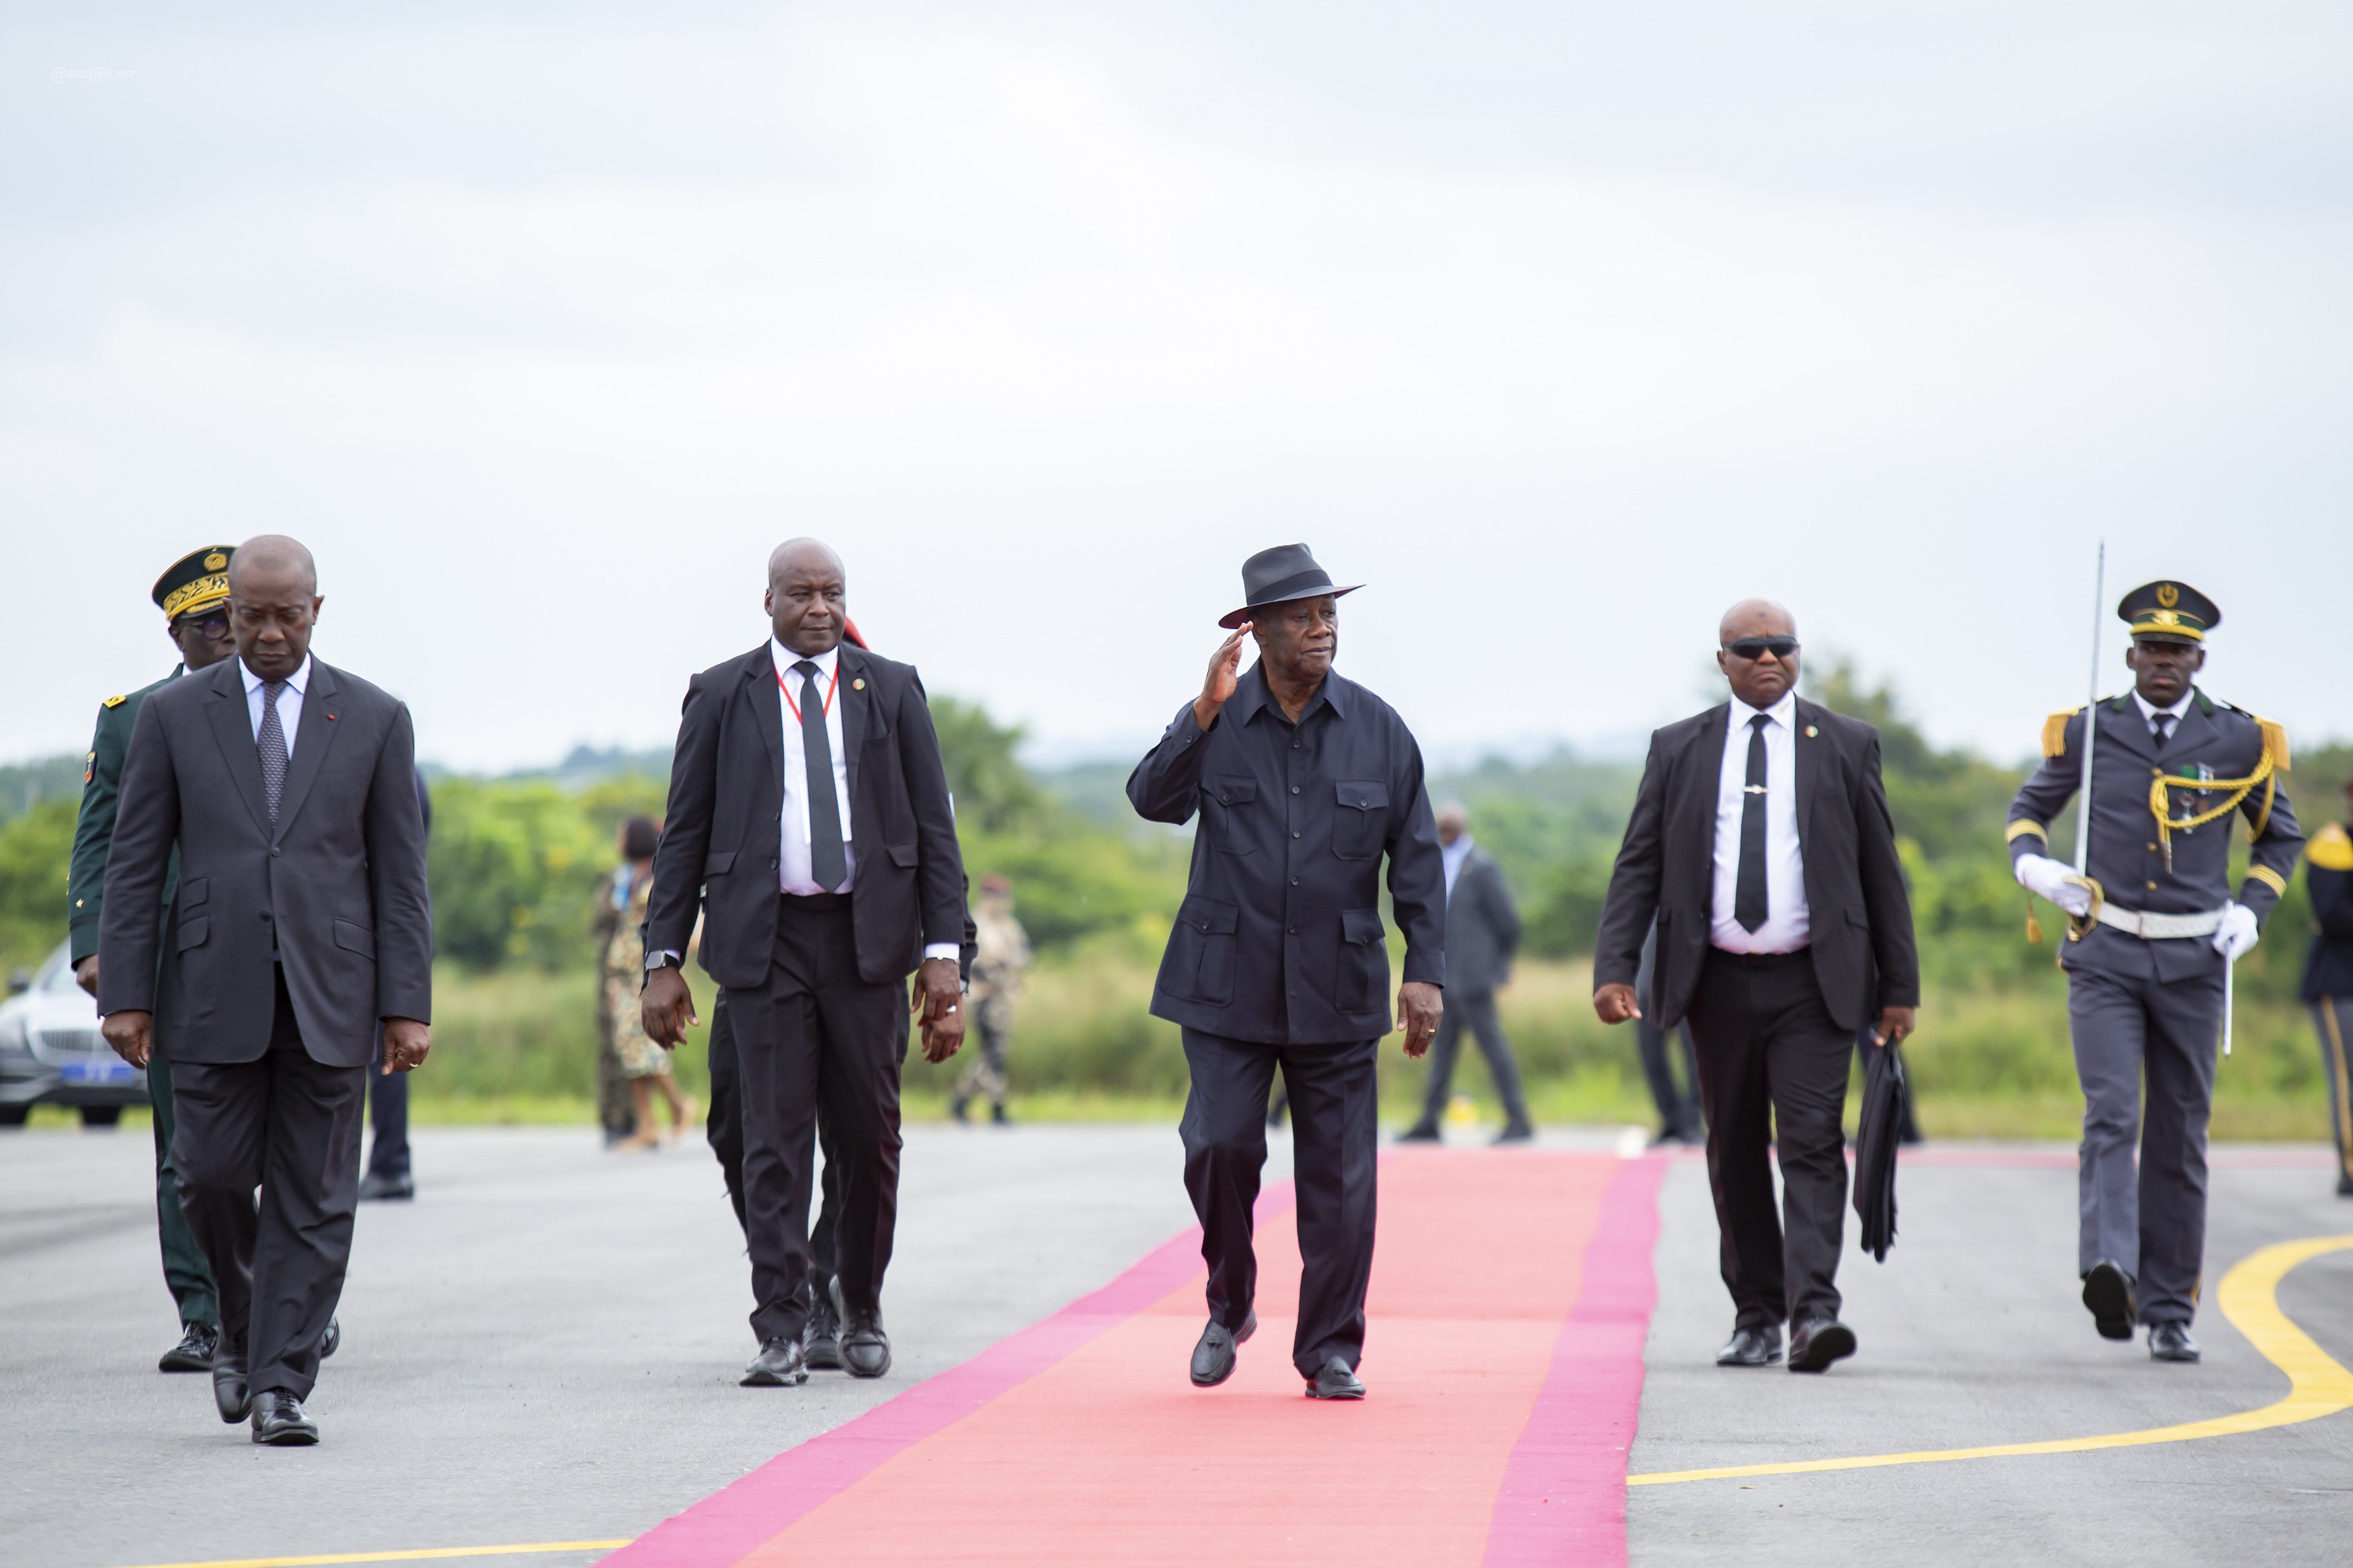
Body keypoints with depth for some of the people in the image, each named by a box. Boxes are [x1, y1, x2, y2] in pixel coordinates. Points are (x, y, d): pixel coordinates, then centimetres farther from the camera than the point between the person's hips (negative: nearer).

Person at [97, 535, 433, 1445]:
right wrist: (125, 993, -3)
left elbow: (399, 875, 4)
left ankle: (280, 1385, 3)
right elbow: (134, 865, 5)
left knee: (314, 1200, -1)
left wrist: (407, 1005, -3)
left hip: (330, 995, 0)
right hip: (215, 990, 0)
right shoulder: (175, 715, 5)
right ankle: (242, 1325, 24)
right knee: (212, 1177, -3)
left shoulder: (374, 720, 5)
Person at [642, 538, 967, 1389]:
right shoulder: (721, 695, 6)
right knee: (774, 1136, -5)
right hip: (767, 936, -1)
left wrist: (943, 950, -3)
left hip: (868, 934, 1)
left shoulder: (892, 689, 8)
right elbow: (684, 834, 6)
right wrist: (663, 959, -1)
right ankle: (782, 1334, -4)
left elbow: (934, 826, 6)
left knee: (869, 1132, 5)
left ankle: (861, 1308, 24)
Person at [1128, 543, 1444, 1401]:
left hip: (1337, 990, 1)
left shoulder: (1378, 729, 4)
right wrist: (1206, 715, -26)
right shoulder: (1214, 721, 1)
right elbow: (1153, 800, -15)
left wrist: (1425, 971, -3)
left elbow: (1417, 860, 5)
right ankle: (1229, 1308, 16)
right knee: (1220, 1145, -9)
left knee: (1339, 1170, 0)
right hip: (1229, 984, -1)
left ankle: (1330, 1351, 11)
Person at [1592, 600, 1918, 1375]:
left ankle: (1813, 1312, -19)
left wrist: (1899, 986, 4)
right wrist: (1615, 968, -8)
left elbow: (1881, 869, 7)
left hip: (1812, 984, -2)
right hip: (1719, 983, 2)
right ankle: (1756, 1316, 17)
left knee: (1811, 1143, -12)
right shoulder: (1679, 750, 8)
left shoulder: (1846, 745, 5)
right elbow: (1638, 866, 5)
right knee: (1735, 1155, 8)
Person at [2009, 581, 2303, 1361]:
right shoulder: (2088, 732, 2)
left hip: (2193, 963, 1)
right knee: (2111, 1114, -18)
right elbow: (2030, 806, 18)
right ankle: (2111, 1273, -33)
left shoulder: (2239, 741, 2)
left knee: (2179, 1138, 6)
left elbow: (2281, 836, 16)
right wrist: (2031, 863, -4)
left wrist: (2251, 910, 0)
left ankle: (2169, 1310, 14)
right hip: (2104, 954, -1)